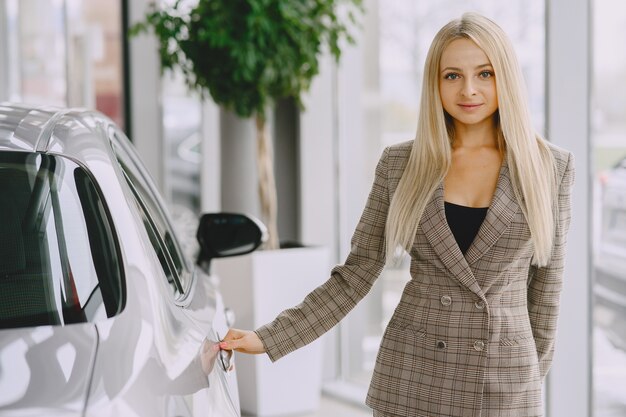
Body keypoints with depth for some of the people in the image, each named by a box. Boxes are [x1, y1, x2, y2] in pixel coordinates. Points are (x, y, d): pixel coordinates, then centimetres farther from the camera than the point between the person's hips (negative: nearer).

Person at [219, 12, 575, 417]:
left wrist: (533, 377, 9)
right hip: (409, 380, 1)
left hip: (506, 384, 0)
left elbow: (546, 282, 5)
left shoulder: (550, 166, -1)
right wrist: (269, 338, -8)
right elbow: (356, 274, 0)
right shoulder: (400, 164, 0)